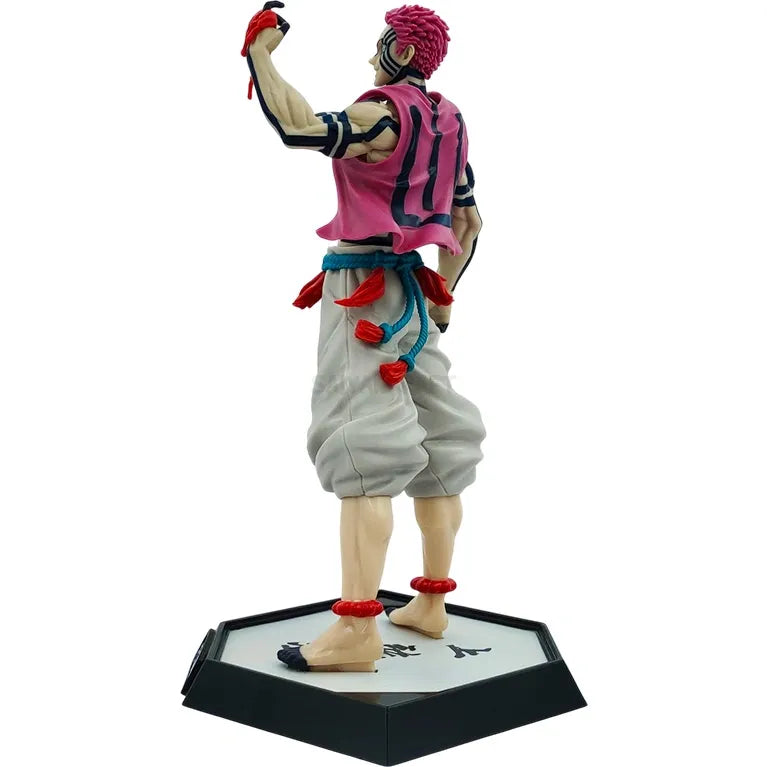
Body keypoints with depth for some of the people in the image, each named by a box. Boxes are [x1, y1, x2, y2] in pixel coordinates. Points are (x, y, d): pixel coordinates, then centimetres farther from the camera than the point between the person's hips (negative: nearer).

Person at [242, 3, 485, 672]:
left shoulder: (383, 114, -12)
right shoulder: (449, 121, 15)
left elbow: (299, 127, -28)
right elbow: (468, 219, 19)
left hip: (366, 291, -9)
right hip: (412, 291, 10)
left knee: (362, 452, -13)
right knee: (430, 442, 11)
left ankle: (358, 632, -14)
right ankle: (431, 605, 23)